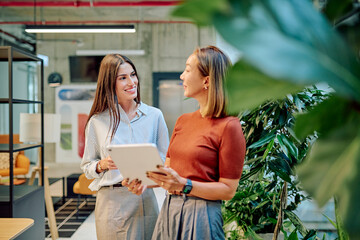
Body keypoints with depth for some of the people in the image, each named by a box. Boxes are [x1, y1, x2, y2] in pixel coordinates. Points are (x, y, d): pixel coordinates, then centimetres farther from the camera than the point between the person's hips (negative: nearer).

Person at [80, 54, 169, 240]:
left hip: (145, 201, 1)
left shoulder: (154, 116, 2)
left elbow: (165, 161, 6)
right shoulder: (97, 121, 1)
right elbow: (87, 167, 8)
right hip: (110, 202, -1)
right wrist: (102, 165, -13)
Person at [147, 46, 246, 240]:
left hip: (201, 215, -6)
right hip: (169, 209, 6)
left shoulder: (228, 127, -13)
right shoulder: (183, 121, 9)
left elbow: (228, 190, -12)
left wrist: (184, 185, -22)